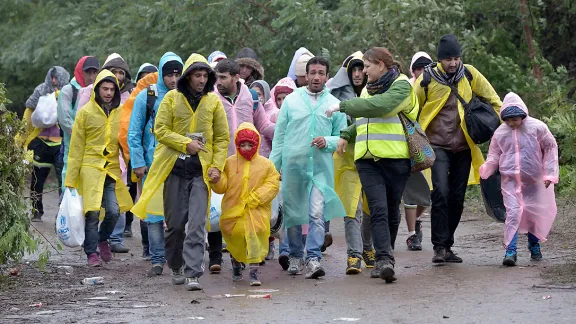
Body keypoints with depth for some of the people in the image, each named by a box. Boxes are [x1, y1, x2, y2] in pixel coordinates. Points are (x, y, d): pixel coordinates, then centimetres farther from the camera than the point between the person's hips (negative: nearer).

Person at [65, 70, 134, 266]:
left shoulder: (121, 113, 7)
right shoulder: (86, 112, 0)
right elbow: (76, 147, 1)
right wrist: (71, 178, -1)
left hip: (112, 169, 2)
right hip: (90, 168, -2)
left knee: (114, 211, -6)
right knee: (92, 212, -6)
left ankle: (103, 239, 23)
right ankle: (91, 253, 8)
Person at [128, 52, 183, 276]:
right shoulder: (146, 97, 2)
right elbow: (134, 133, 4)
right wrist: (138, 163, -3)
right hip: (153, 164, -1)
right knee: (154, 212, -3)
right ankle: (157, 259, 2)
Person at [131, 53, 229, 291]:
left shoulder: (214, 101, 6)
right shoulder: (172, 98, 3)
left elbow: (222, 138, 10)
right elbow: (160, 129, -1)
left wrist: (217, 166, -2)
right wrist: (186, 144, -12)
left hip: (201, 170, 0)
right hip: (175, 167, 0)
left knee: (197, 223, -11)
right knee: (175, 222, 6)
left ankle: (193, 274, -14)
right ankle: (176, 267, 25)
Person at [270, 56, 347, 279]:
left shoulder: (334, 104, 8)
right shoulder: (291, 100, 7)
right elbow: (279, 135, 8)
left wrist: (328, 141, -10)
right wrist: (273, 165, 4)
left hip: (321, 167, -1)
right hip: (293, 164, 1)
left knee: (317, 214, -13)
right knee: (293, 213, 8)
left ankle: (313, 258, -14)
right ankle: (295, 256, 23)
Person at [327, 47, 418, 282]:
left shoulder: (401, 86, -3)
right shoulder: (369, 89, 21)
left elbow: (379, 106, -20)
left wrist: (343, 106, -16)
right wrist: (346, 136, 19)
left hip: (395, 157, -4)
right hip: (368, 159, 5)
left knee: (391, 211, 5)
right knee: (378, 209, -12)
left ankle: (384, 260, 19)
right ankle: (385, 259, -21)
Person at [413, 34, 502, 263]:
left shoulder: (469, 75, 0)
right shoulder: (427, 79, -7)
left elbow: (493, 100, 12)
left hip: (463, 147, 3)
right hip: (438, 146, -3)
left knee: (457, 198, 7)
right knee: (441, 193, -19)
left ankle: (447, 246, 17)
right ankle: (439, 247, -16)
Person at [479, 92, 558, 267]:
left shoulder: (536, 127, -7)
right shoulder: (500, 132, -2)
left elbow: (550, 148, 0)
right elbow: (494, 156, 5)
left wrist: (549, 173, -3)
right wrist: (485, 170, -15)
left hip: (533, 180, 0)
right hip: (510, 180, 0)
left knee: (534, 213, 12)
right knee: (513, 212, -14)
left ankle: (534, 246, 34)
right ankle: (510, 251, -18)